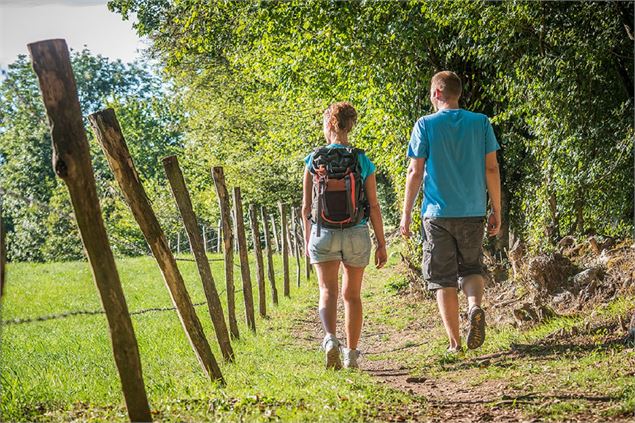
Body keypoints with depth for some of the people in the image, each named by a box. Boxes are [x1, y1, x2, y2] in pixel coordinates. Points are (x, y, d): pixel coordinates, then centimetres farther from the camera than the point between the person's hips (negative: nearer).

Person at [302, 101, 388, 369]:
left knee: (328, 291, 0)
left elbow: (306, 207, 0)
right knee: (352, 294, 14)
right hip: (356, 234, 1)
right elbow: (374, 207, -3)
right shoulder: (363, 161, -3)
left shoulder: (314, 160, -3)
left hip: (323, 234, -1)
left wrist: (308, 239, 12)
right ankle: (351, 355, 19)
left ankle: (330, 339, -26)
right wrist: (381, 244, 4)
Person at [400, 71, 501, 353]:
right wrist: (496, 211, 9)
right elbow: (491, 169, 2)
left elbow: (415, 173, -4)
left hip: (438, 213, -2)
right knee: (471, 268, 18)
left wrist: (406, 213, 3)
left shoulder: (425, 125, -4)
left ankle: (455, 342, 6)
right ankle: (475, 306, -13)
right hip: (473, 211, 2)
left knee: (443, 278, 6)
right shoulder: (481, 123, 3)